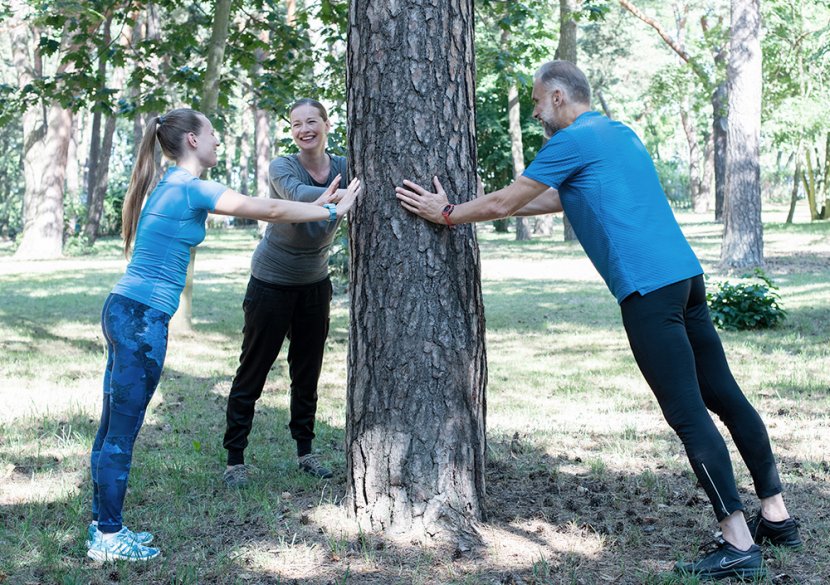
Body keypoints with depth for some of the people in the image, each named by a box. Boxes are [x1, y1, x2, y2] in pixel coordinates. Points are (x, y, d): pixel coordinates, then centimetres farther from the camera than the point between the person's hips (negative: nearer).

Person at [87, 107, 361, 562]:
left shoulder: (173, 187, 17)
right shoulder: (190, 188, -12)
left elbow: (262, 209, 21)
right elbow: (270, 211, -9)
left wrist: (316, 204, 22)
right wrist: (332, 213, 2)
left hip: (124, 312, 10)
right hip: (141, 319, -10)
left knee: (114, 426, 14)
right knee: (122, 430, -2)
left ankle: (104, 526, 22)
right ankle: (108, 537, 6)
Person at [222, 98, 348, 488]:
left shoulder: (344, 168, -5)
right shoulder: (282, 167, -17)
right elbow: (297, 194, -38)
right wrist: (341, 195, -54)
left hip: (314, 283, 4)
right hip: (271, 283, -4)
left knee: (308, 371, 11)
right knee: (253, 371, 0)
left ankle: (305, 450, 25)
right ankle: (235, 458, 7)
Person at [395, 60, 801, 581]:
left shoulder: (572, 142, -5)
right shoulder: (621, 134, 23)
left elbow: (503, 203, 0)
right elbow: (561, 199, 34)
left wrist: (448, 214, 16)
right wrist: (495, 208, 36)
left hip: (648, 291, -9)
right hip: (687, 275, 9)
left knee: (689, 416, -8)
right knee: (725, 397, 13)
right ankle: (777, 517, 20)